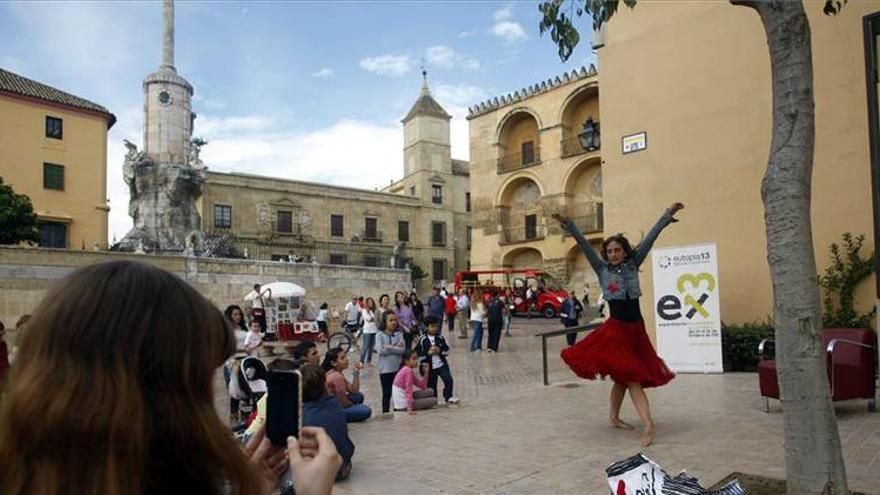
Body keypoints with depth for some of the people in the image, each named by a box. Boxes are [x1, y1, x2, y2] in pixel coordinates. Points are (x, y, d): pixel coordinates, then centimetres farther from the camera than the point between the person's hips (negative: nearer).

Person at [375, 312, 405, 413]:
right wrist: (395, 348, -12)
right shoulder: (380, 335, -3)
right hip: (385, 369, -2)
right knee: (387, 394, 7)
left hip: (398, 368, 3)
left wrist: (388, 347, -14)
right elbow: (380, 351, -16)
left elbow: (402, 350, -9)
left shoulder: (399, 335, 3)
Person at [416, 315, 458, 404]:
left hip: (442, 365, 2)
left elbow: (447, 350, 6)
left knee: (448, 380, -11)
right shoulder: (422, 340, -8)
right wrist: (428, 353, -19)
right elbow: (418, 355, -8)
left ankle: (448, 397, 9)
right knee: (431, 386, 8)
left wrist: (440, 351, -13)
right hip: (430, 368, -2)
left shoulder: (440, 337, 1)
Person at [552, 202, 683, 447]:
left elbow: (650, 238, 4)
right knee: (632, 377, -8)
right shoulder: (602, 269, 0)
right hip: (615, 329, -4)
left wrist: (668, 214, 4)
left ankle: (614, 417, 30)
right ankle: (647, 425, -11)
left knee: (624, 376, 14)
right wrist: (568, 225, -15)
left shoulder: (633, 264, 7)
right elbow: (584, 245, -7)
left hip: (636, 328, 4)